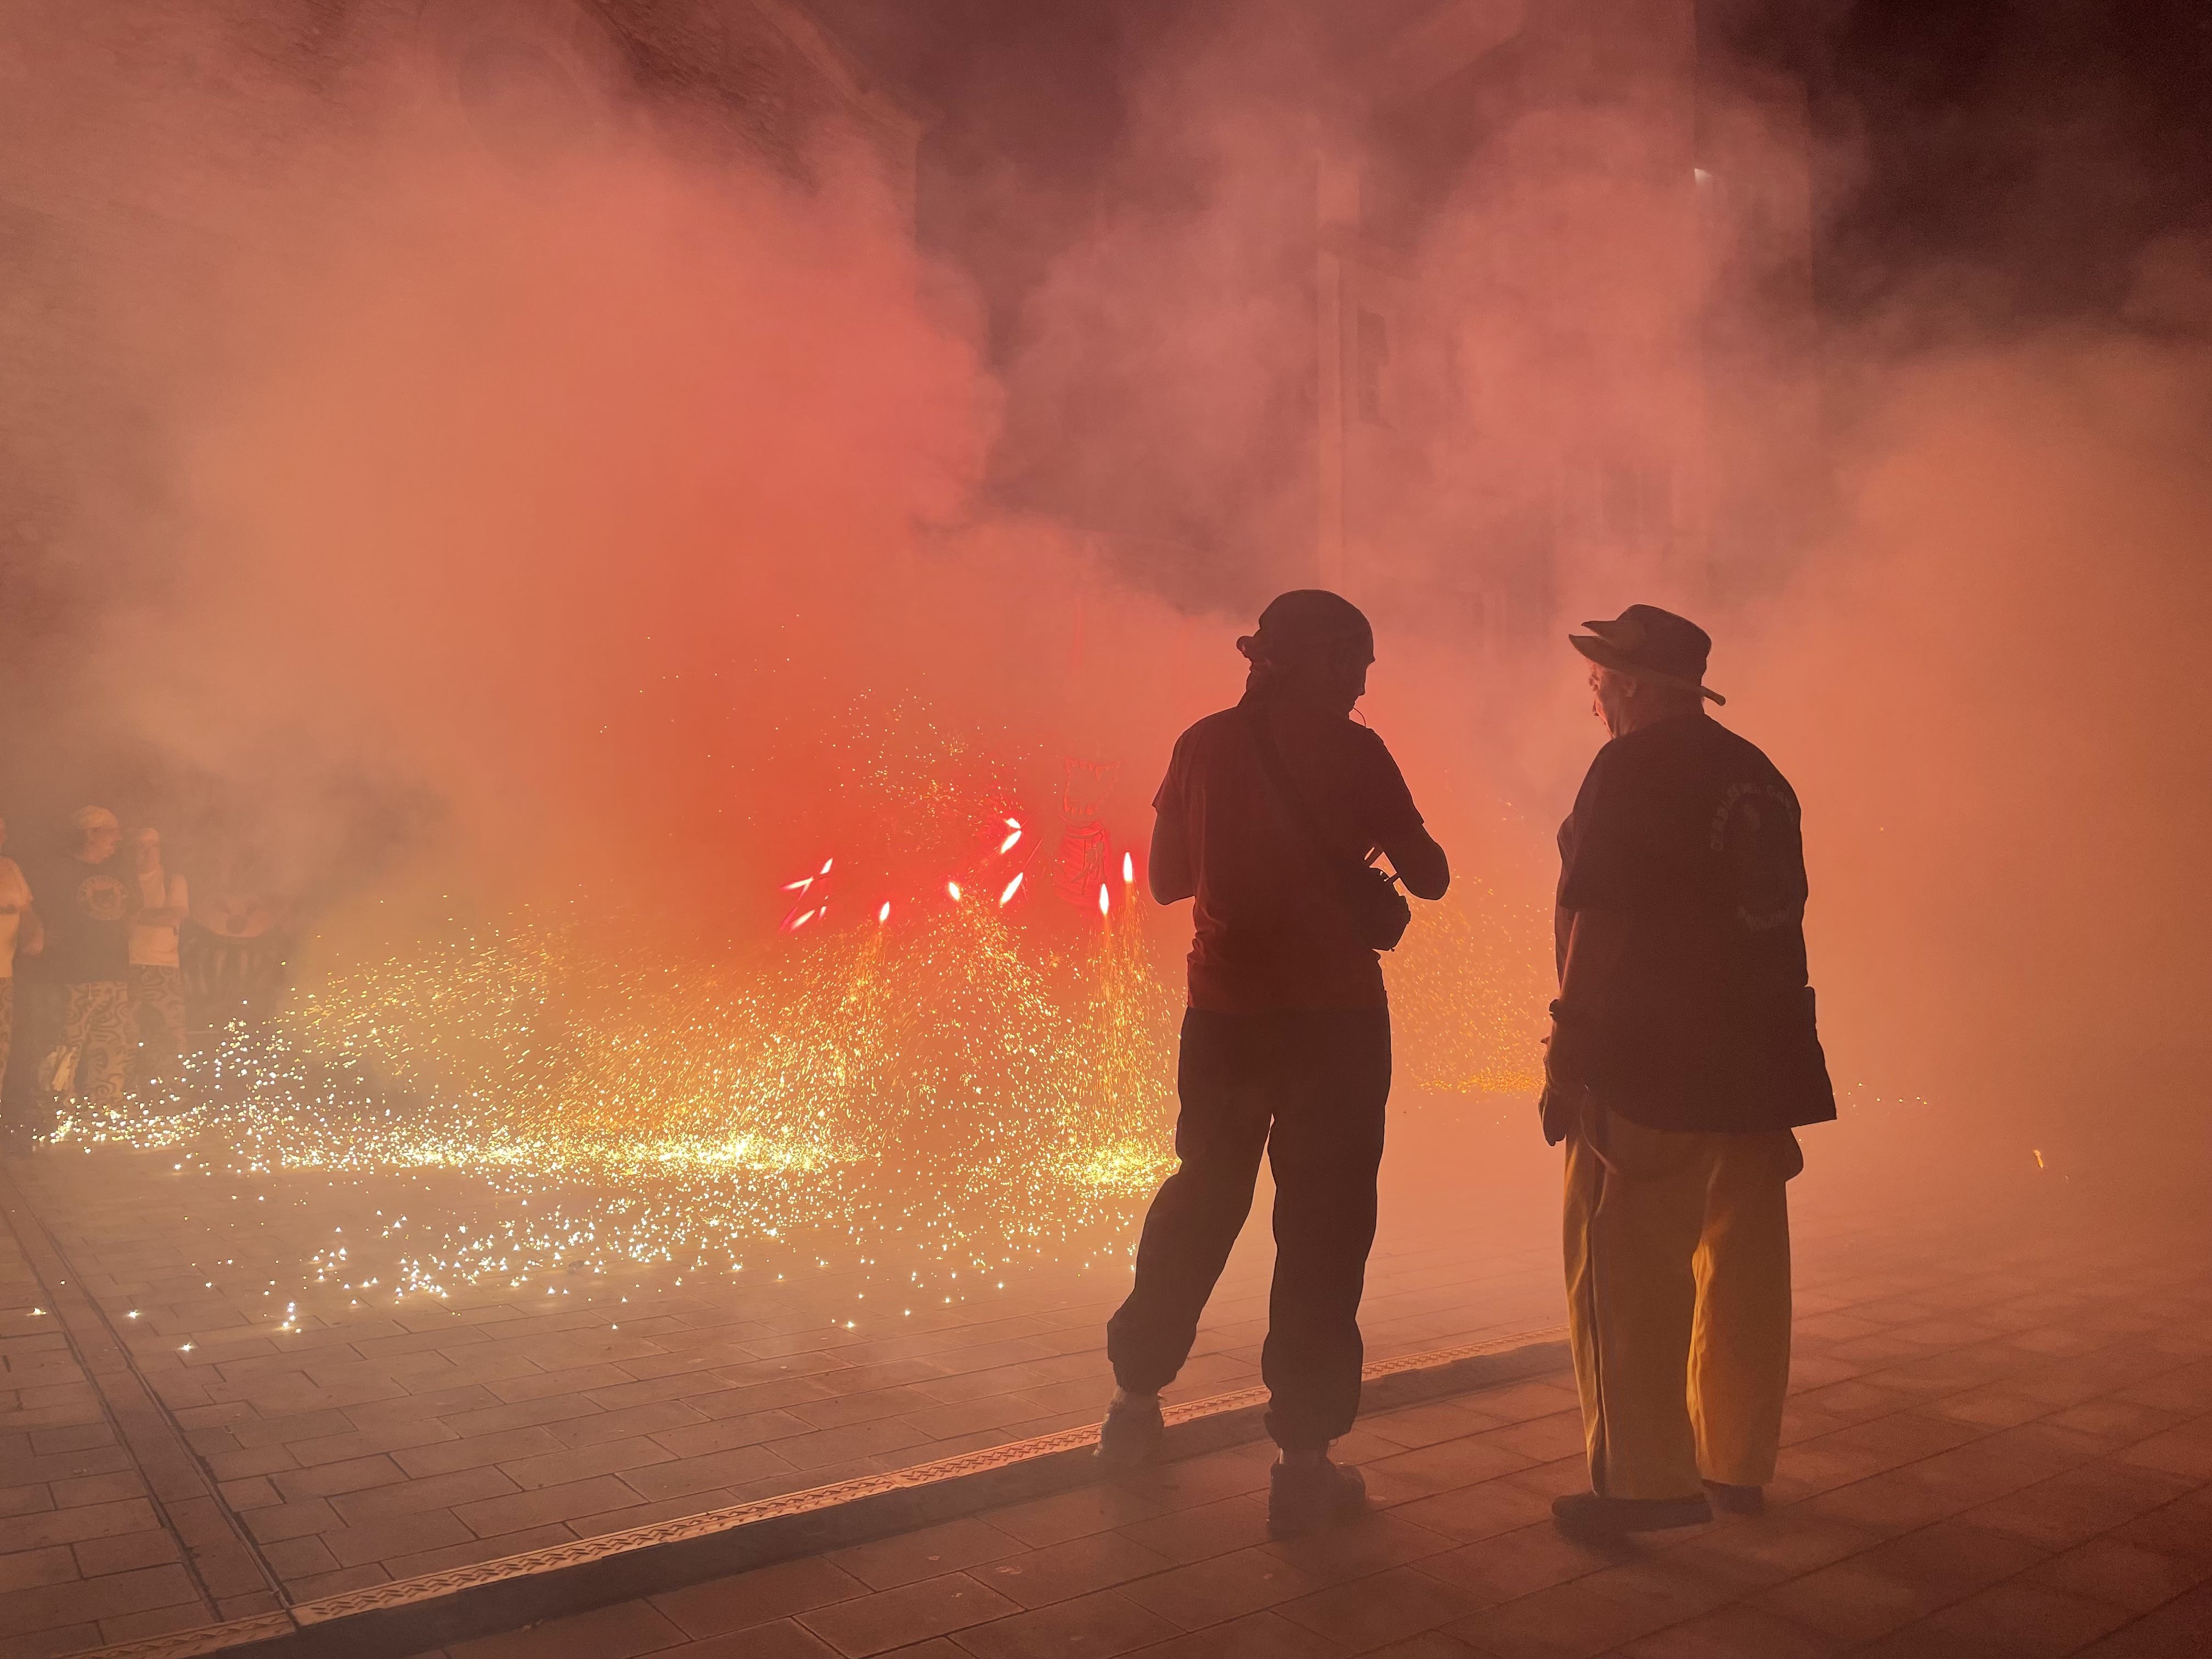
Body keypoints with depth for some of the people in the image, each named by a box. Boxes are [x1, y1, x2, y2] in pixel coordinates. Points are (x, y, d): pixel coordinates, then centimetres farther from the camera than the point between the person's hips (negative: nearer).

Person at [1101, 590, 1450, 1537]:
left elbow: (1166, 877, 11)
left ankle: (1135, 1403, 31)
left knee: (1201, 1199, 20)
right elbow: (1428, 878, -2)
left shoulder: (1204, 744, 4)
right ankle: (1304, 1462, 7)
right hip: (1334, 1015, -4)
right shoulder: (1351, 751, -7)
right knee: (1322, 1226, 3)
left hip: (1224, 1012, 5)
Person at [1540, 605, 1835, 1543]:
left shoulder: (1631, 769, -10)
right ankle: (1737, 1464, 24)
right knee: (1742, 1270, 13)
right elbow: (1775, 919, 17)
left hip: (1649, 1063, -8)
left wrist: (1569, 1052, -11)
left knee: (1626, 1274, -2)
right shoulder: (1760, 777, 14)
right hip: (1757, 1064, 8)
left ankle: (1649, 1480, 1)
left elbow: (1598, 924, -15)